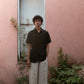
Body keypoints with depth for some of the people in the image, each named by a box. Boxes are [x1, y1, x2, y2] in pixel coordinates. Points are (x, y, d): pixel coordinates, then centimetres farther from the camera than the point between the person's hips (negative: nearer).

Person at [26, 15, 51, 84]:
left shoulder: (45, 33, 0)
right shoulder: (30, 33, 0)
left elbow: (47, 46, 4)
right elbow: (29, 46, 1)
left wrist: (47, 57, -1)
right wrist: (28, 59, -3)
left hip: (43, 59, 0)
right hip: (33, 59, 0)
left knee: (43, 76, 8)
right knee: (33, 76, 7)